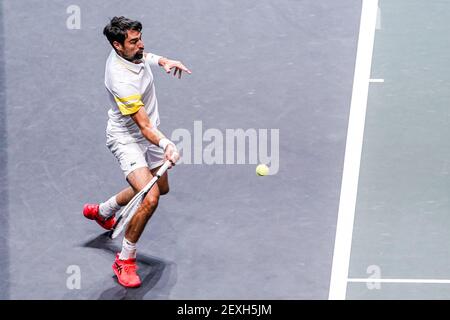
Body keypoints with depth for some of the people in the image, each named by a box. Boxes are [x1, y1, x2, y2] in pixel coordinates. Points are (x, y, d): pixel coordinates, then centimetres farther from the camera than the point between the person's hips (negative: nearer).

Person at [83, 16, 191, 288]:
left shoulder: (131, 51, -9)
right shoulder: (121, 80, -34)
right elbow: (145, 126, -35)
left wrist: (163, 60, 7)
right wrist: (166, 144, -50)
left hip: (147, 135, 9)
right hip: (127, 138, -9)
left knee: (161, 188, 25)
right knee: (149, 199, -26)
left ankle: (102, 211, 45)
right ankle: (125, 260, -5)